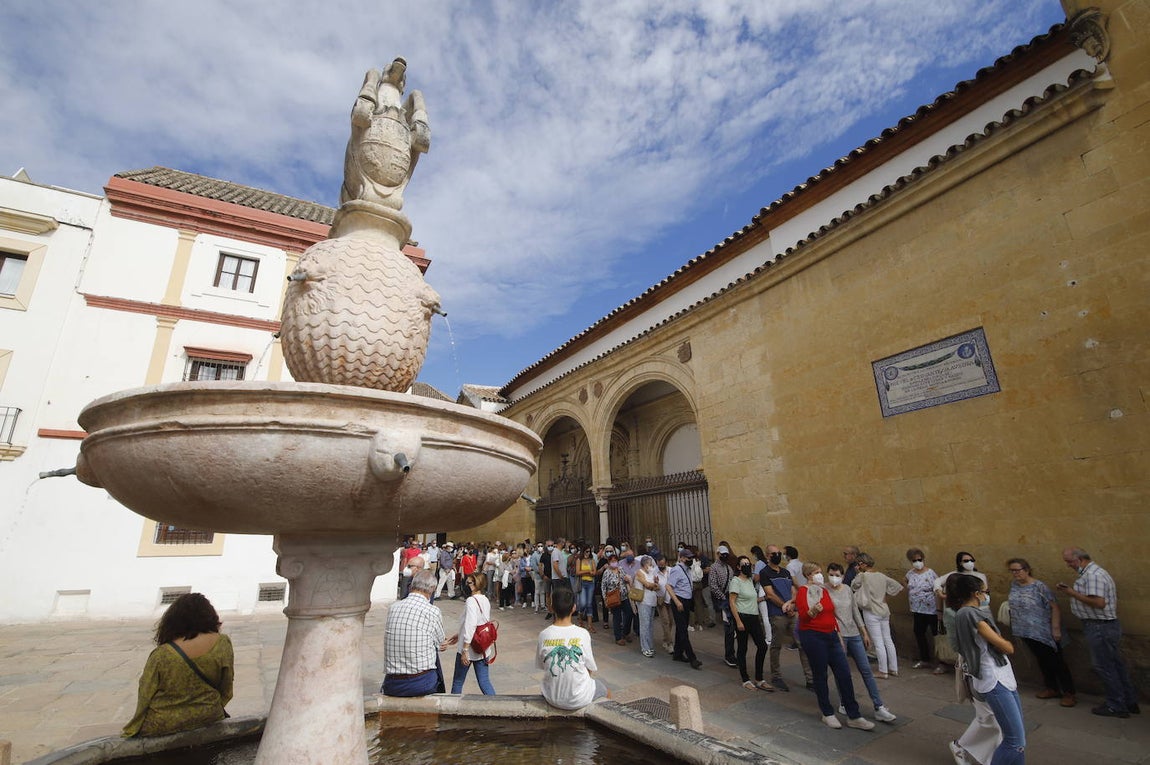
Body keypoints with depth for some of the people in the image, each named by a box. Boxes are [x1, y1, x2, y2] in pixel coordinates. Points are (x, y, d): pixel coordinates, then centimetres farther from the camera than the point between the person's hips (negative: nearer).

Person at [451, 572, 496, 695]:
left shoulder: (471, 601, -19)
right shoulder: (486, 600, 5)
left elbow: (470, 626, -25)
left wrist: (465, 650, -21)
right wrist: (460, 635, 24)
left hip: (469, 648, -6)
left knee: (458, 681, 14)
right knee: (484, 682, 10)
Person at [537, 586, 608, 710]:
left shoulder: (544, 635, -12)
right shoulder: (583, 634, -17)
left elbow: (541, 666, 1)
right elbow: (590, 669, -6)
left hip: (552, 699, 2)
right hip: (579, 700, -2)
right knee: (603, 688, 28)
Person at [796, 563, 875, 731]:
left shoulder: (824, 590, 13)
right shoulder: (803, 591, -10)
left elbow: (831, 614, 20)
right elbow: (803, 616, -16)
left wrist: (838, 634, 16)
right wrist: (813, 611, -35)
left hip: (830, 635, 7)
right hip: (812, 637, -7)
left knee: (844, 674, 4)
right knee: (820, 676, 4)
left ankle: (854, 717, 12)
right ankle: (828, 714, 19)